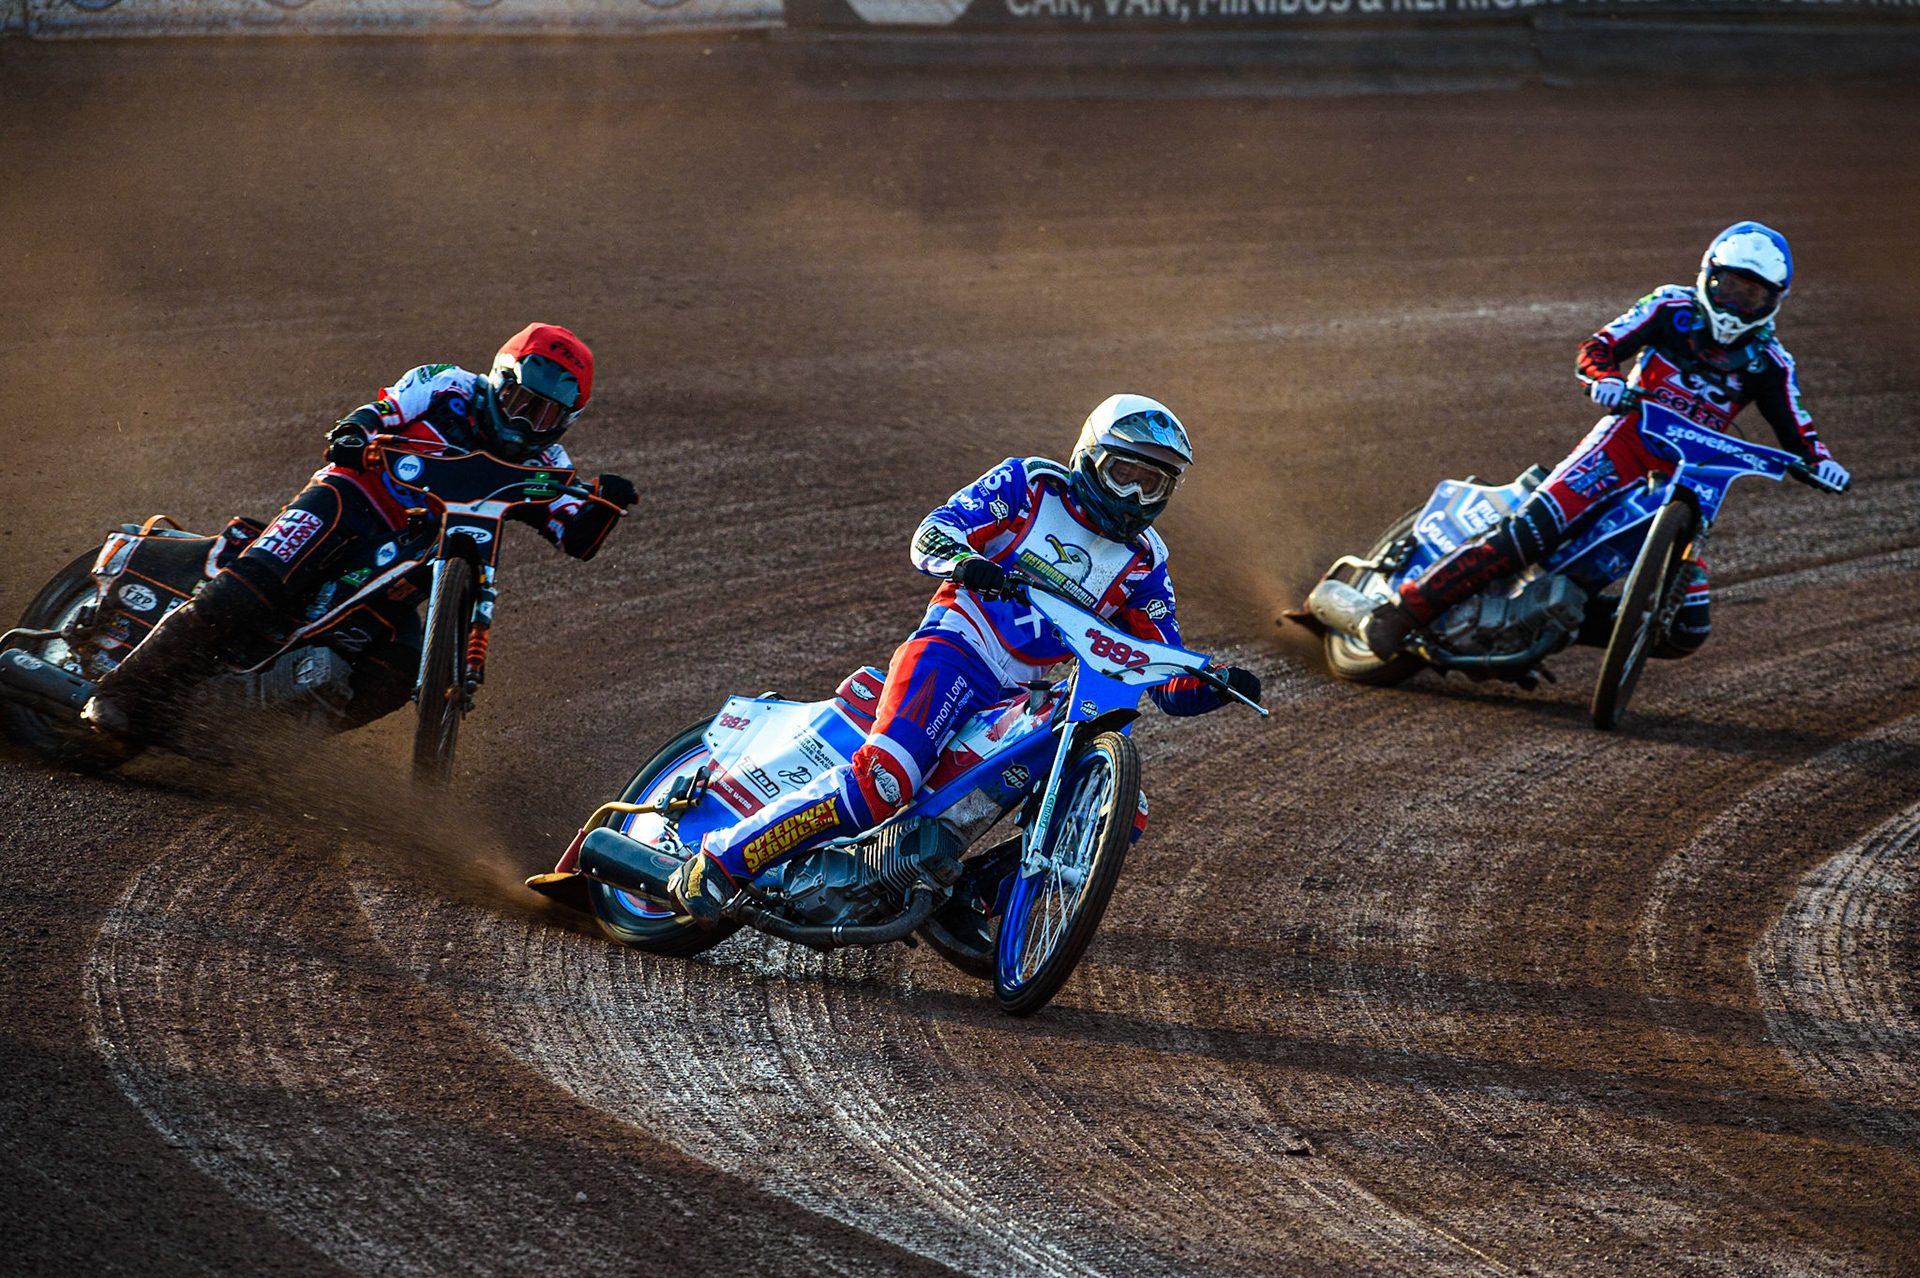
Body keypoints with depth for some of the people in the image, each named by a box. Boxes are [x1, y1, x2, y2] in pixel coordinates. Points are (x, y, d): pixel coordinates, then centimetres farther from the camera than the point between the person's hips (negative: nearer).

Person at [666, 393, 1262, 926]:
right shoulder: (1028, 483, 6)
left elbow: (1168, 683, 13)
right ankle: (720, 859, -20)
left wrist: (1215, 686, -9)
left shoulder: (1144, 564, 15)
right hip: (954, 651, -6)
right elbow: (930, 535, -4)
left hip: (1033, 702, 6)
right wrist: (962, 560, -27)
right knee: (881, 782, -29)